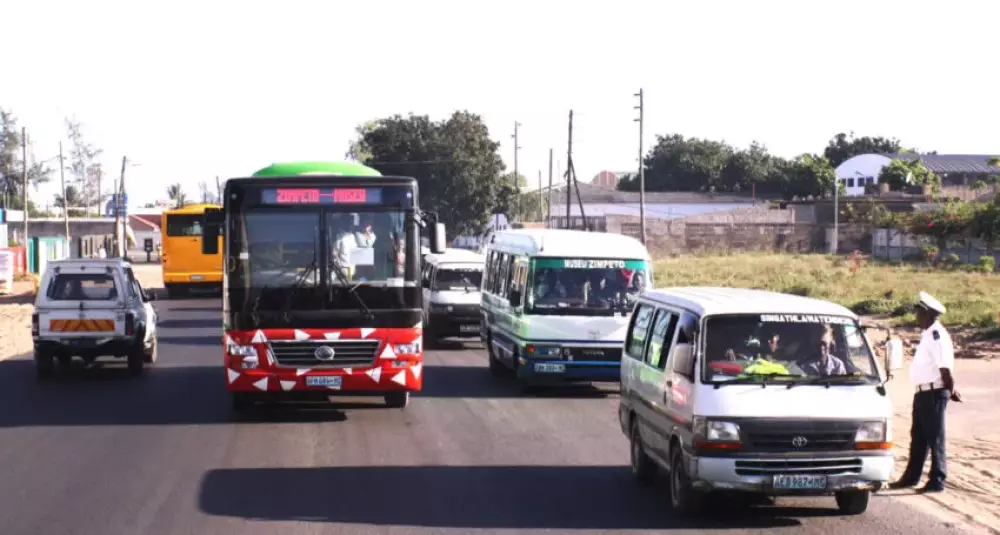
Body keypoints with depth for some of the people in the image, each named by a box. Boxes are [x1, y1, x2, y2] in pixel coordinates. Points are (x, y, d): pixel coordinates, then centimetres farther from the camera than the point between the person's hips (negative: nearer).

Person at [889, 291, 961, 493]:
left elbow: (945, 367, -22)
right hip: (923, 393, 10)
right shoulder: (928, 334, 13)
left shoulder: (937, 335, -19)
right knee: (918, 437, 18)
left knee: (935, 439, -1)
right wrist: (950, 388, 17)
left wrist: (950, 390, -15)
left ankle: (937, 481, 6)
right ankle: (911, 477, 29)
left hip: (934, 393, -10)